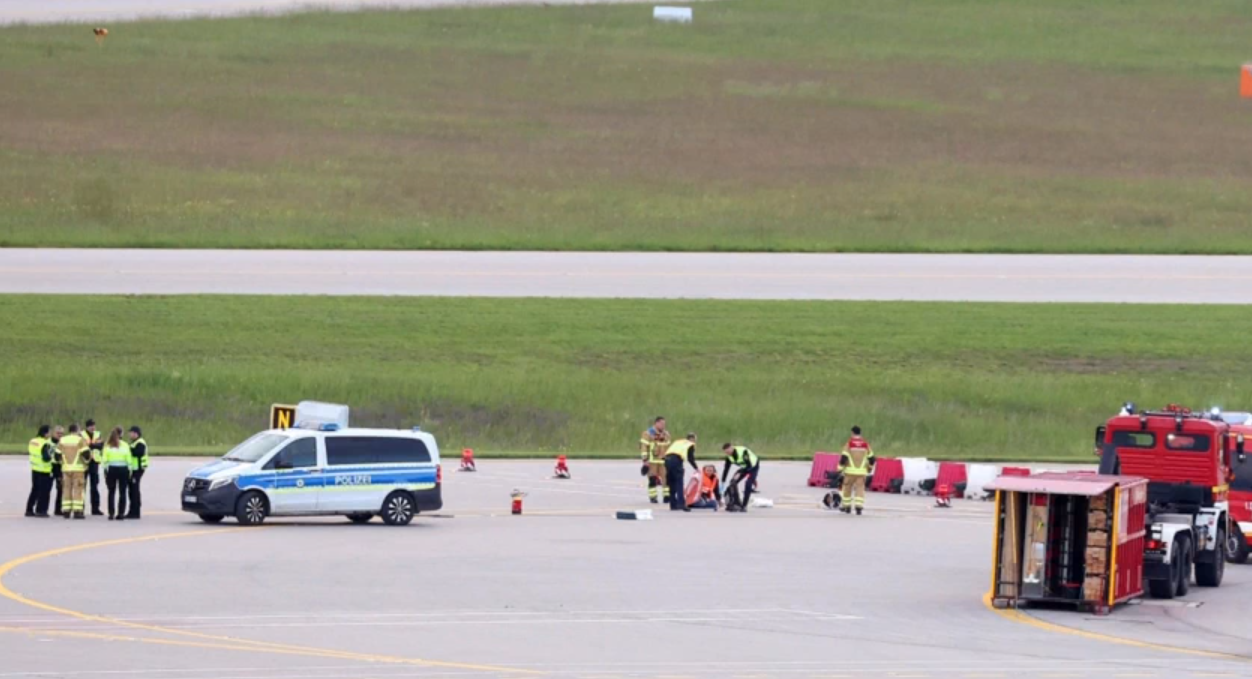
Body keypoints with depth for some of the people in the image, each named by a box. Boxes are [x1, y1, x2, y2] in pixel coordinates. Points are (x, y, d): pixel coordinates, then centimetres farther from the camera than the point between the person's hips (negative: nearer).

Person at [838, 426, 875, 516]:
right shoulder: (865, 444, 5)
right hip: (862, 471, 2)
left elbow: (844, 457, -10)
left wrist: (840, 468, -2)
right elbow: (871, 458, 10)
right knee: (860, 489, 0)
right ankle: (859, 507, -14)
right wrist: (870, 467, 28)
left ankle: (847, 507, 20)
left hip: (850, 471, -2)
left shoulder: (849, 443, -4)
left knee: (847, 488, 13)